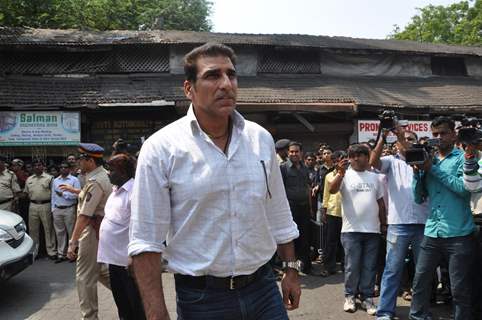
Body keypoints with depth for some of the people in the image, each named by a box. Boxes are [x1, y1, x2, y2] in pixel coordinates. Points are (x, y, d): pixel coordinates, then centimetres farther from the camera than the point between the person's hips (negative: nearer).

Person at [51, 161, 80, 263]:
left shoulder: (74, 180, -2)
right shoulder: (55, 180, 14)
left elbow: (77, 194, -12)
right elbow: (53, 196, 14)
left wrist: (63, 194, -11)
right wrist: (53, 209, 8)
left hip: (69, 209, -5)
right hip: (57, 209, 5)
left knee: (71, 232, 0)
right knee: (59, 232, 9)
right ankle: (61, 254, 17)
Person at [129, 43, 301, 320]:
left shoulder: (261, 139, 1)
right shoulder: (160, 149, -12)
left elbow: (279, 216, 10)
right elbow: (146, 241, -12)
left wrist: (291, 270, 12)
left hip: (263, 288, 4)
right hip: (201, 298, -3)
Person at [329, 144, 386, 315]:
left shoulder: (374, 177, 12)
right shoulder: (346, 175, 0)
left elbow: (381, 202, 17)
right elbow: (332, 190, -17)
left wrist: (384, 224, 15)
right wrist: (341, 173, -31)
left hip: (372, 230, 3)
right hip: (351, 230, -3)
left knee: (369, 266, 8)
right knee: (352, 266, 3)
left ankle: (367, 297, 19)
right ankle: (350, 296, 18)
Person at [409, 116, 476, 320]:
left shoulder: (463, 158, 0)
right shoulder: (428, 161, 13)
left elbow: (464, 187, -17)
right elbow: (418, 198, 11)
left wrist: (434, 169, -13)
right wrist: (418, 171, -4)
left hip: (458, 234, -4)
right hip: (432, 233, 5)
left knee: (460, 288, 4)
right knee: (420, 280, 7)